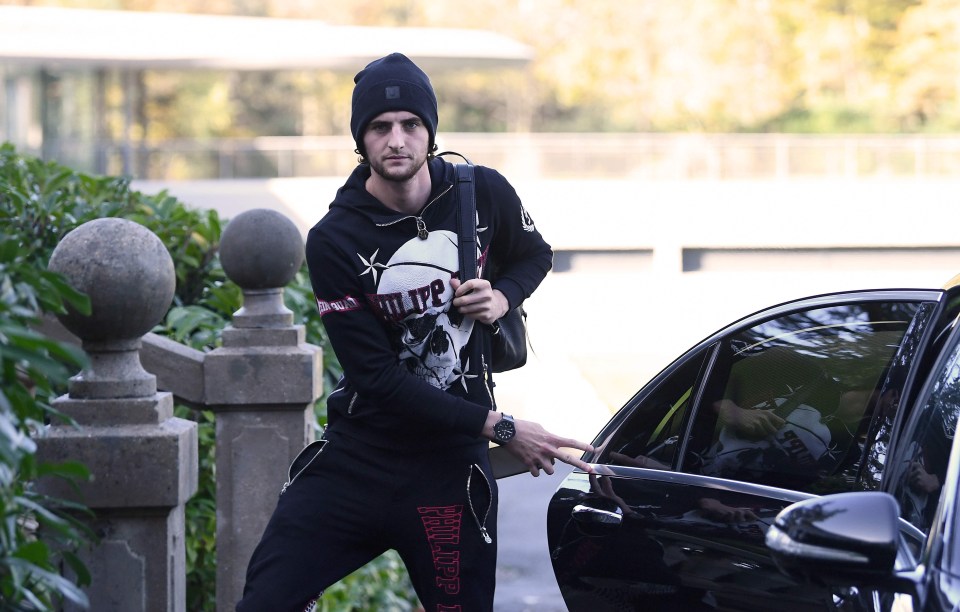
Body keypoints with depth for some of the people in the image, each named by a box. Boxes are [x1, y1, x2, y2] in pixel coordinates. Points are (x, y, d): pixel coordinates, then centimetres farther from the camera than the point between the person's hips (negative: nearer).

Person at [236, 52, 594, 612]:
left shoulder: (483, 193, -2)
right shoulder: (333, 241, -10)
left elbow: (535, 254, 21)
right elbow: (379, 378, -14)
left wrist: (502, 297, -3)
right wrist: (500, 427, -16)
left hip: (450, 467, 1)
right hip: (356, 457, -1)